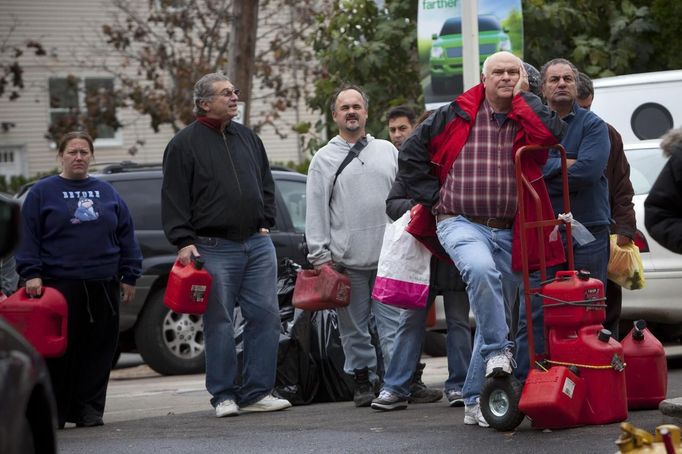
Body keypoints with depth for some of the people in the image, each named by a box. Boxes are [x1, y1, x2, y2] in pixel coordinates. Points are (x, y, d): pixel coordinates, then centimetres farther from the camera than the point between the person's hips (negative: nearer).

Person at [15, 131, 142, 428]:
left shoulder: (107, 193, 14)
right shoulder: (42, 192, 5)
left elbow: (126, 236, 14)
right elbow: (28, 237, 1)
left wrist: (129, 276, 8)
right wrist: (31, 274, -10)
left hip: (103, 288, 3)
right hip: (58, 285, -3)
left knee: (98, 351, 2)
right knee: (60, 351, -4)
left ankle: (90, 409, 9)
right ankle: (54, 412, 2)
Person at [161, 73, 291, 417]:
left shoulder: (248, 138, 15)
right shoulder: (185, 144, -1)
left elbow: (266, 185, 24)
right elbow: (174, 198, -4)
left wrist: (266, 223, 13)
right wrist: (183, 241, -11)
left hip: (258, 245, 5)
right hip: (214, 249, -5)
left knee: (266, 316, 0)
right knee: (219, 323, -2)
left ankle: (256, 392, 6)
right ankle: (224, 395, 6)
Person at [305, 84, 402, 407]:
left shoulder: (387, 151, 15)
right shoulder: (324, 159, 8)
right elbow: (315, 211, 4)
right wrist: (320, 256, -4)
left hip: (389, 256, 1)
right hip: (347, 260, -1)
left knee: (392, 323, -4)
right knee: (354, 328, 3)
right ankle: (363, 379, 12)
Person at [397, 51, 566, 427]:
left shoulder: (527, 117, 6)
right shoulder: (456, 115, 2)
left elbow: (553, 133, -18)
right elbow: (411, 155, 8)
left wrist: (521, 96, -7)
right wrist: (432, 197, 3)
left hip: (509, 232, 3)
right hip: (461, 223, -3)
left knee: (497, 314, 7)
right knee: (481, 269, -36)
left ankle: (476, 400, 16)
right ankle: (498, 351, -24)